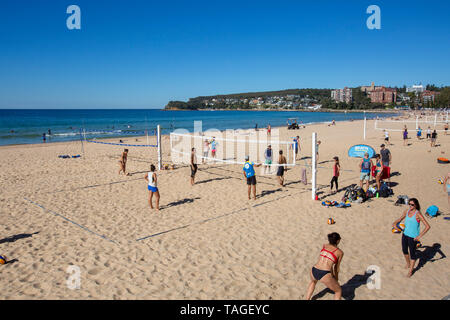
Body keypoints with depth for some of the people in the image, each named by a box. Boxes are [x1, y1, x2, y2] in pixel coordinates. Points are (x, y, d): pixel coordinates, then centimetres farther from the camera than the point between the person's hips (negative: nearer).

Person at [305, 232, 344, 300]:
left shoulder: (324, 246, 20)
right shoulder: (340, 252, 8)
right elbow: (337, 267, 21)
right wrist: (336, 278, 40)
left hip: (314, 271, 5)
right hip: (324, 275, -5)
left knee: (313, 281, 42)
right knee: (339, 291, 23)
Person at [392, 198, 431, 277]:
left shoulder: (418, 214, -18)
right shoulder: (406, 211, 1)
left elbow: (427, 226, -23)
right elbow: (400, 219, 18)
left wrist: (420, 236, -28)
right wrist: (395, 223, -3)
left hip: (413, 237, -6)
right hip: (405, 234, 6)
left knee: (412, 253, 6)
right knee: (404, 251, 21)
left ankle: (410, 271, 21)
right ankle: (408, 264, 47)